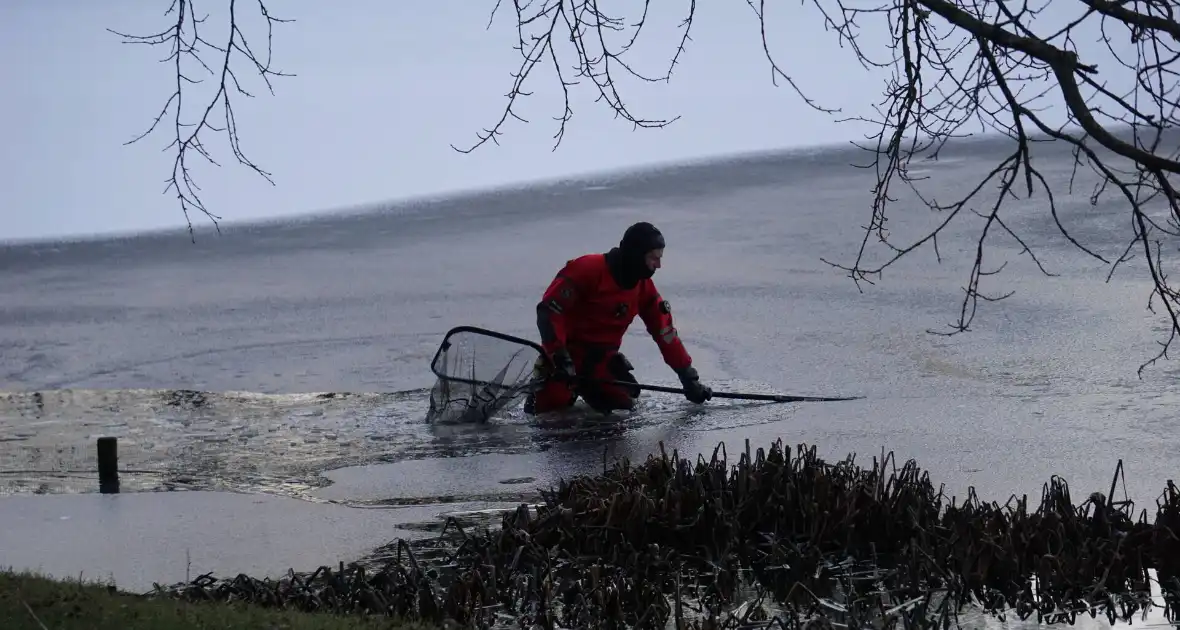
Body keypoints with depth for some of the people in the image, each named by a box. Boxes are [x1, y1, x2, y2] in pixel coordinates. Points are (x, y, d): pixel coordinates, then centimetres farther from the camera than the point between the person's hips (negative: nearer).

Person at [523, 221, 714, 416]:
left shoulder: (644, 288, 1)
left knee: (624, 401, -11)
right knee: (553, 401, -19)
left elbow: (666, 334, 4)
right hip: (567, 350, -5)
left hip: (602, 357, 5)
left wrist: (689, 377, 0)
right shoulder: (588, 269, -20)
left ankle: (586, 386, 17)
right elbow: (549, 310, -22)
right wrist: (559, 356, -29)